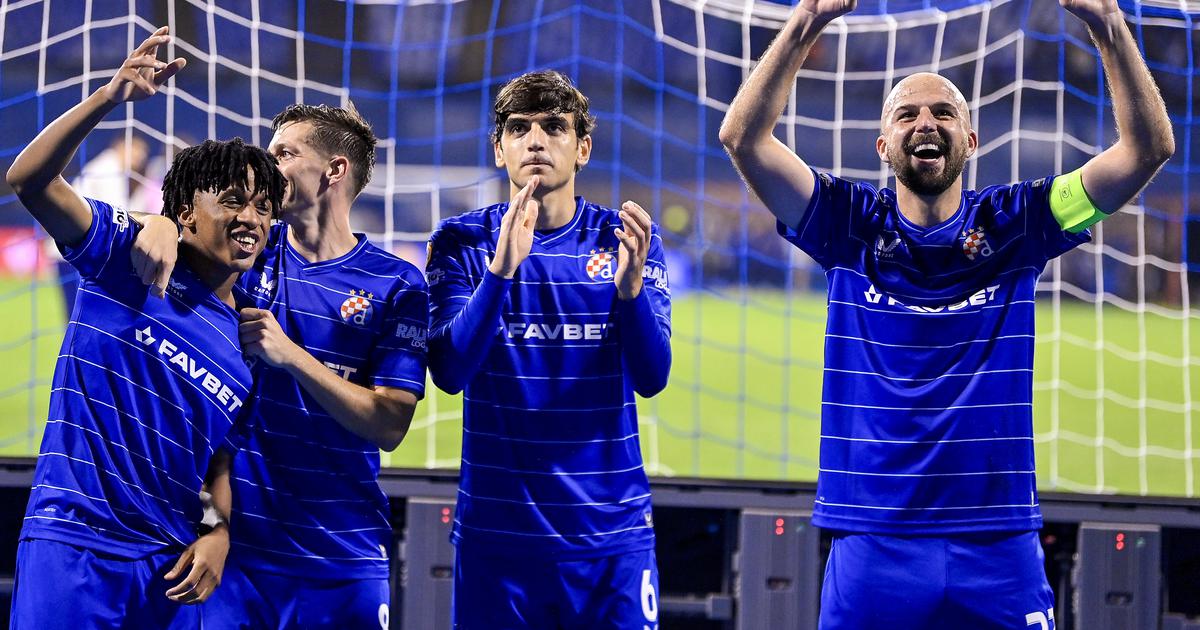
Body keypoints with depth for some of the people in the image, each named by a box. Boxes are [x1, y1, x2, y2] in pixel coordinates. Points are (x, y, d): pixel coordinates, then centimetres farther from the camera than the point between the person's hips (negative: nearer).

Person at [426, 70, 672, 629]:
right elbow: (449, 372, -12)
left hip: (610, 534, 1)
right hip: (495, 534, -1)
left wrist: (630, 285, -25)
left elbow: (651, 377, -7)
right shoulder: (462, 243, 1)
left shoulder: (625, 238, 2)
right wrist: (501, 268, -26)